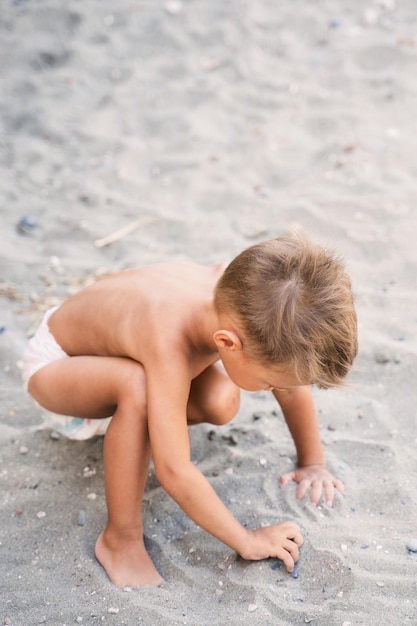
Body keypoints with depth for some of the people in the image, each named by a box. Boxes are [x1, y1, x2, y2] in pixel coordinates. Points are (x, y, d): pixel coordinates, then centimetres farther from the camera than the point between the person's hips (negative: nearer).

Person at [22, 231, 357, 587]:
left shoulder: (243, 308, -25)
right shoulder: (170, 344, -43)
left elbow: (293, 387, -7)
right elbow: (175, 473, -41)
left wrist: (313, 462, 2)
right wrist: (247, 541, -30)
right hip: (55, 363, -6)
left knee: (221, 403, -18)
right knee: (138, 389, -39)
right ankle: (121, 539, -19)